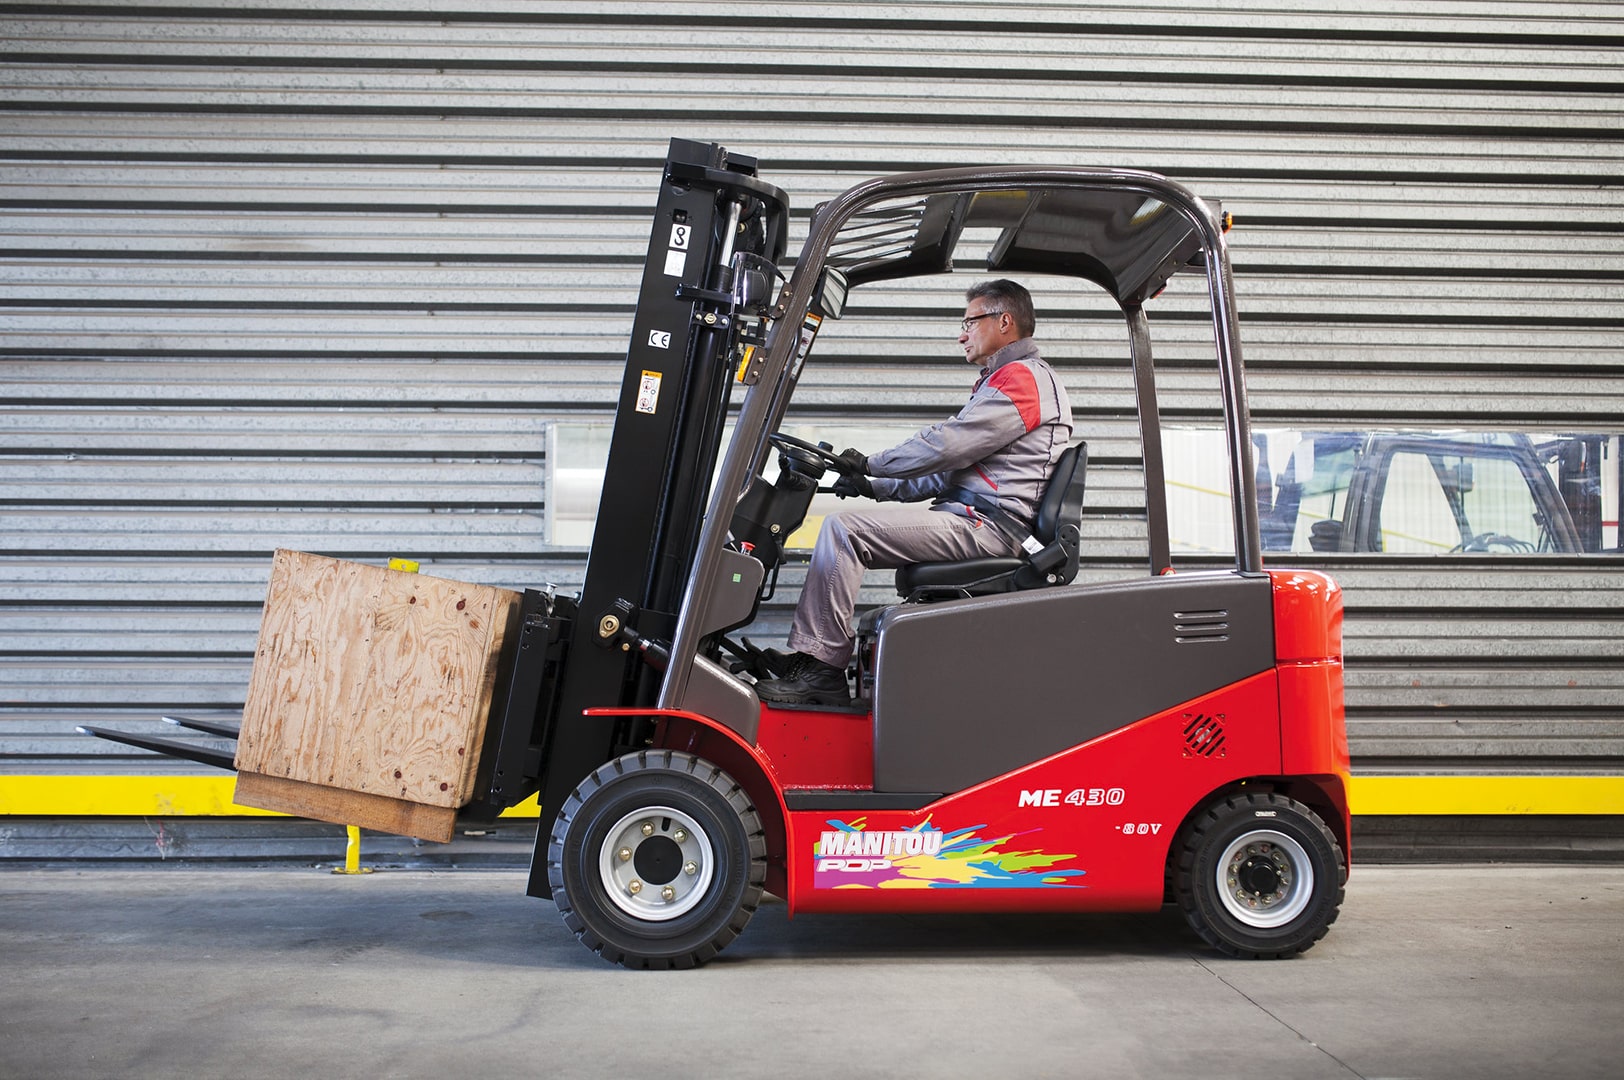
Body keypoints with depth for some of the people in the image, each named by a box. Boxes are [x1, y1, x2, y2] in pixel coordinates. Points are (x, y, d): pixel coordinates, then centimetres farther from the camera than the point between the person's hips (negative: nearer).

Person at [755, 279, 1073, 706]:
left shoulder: (1022, 378, -7)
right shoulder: (1003, 381, 27)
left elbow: (945, 445, -16)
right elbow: (946, 474, 25)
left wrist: (872, 464, -3)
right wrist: (875, 487, 15)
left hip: (981, 527, -11)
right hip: (970, 517, 11)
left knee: (843, 529, -19)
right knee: (842, 529, 10)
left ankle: (819, 667, -19)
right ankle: (808, 660, 3)